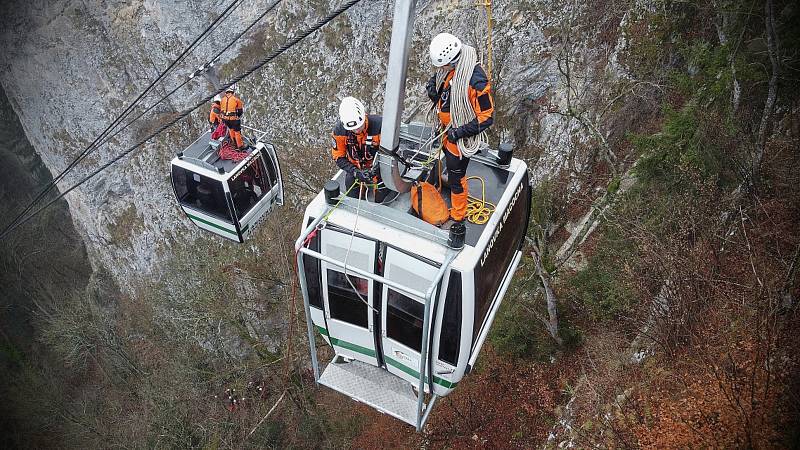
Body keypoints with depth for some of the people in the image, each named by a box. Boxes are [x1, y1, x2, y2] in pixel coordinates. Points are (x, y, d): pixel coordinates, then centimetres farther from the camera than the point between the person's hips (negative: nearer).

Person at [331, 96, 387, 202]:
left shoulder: (379, 125, -29)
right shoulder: (340, 129, -21)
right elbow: (339, 158, -13)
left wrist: (375, 169, -33)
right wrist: (355, 172, -27)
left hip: (377, 168, -2)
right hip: (355, 168, 2)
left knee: (381, 200, -5)